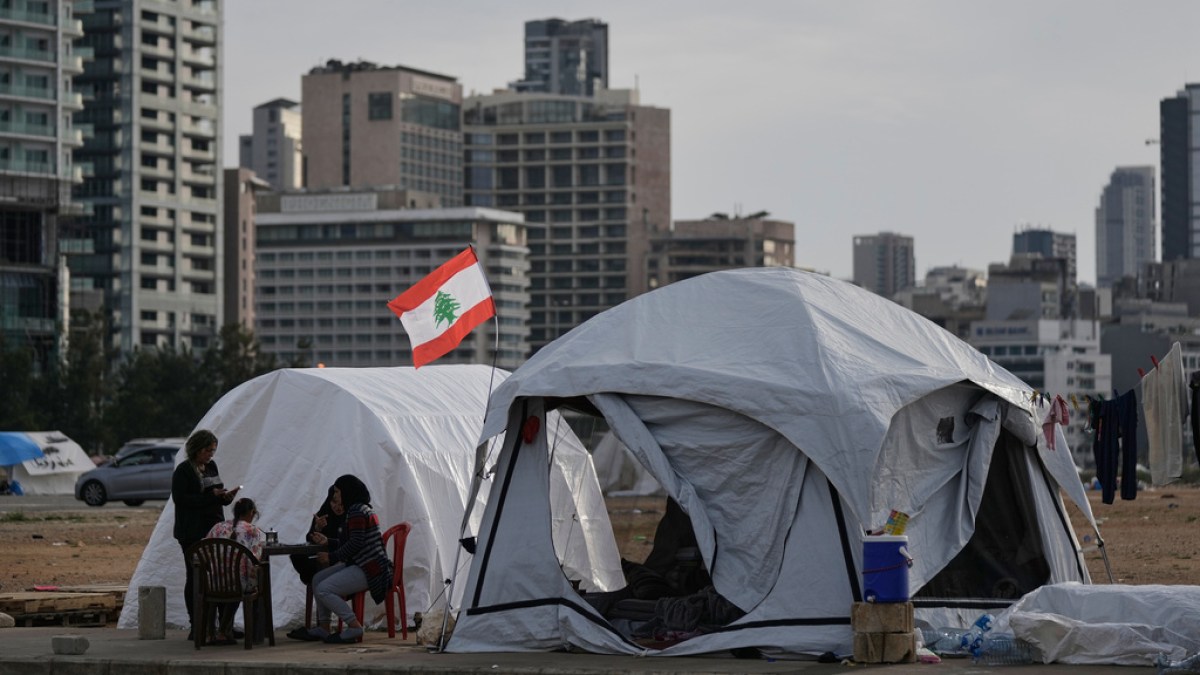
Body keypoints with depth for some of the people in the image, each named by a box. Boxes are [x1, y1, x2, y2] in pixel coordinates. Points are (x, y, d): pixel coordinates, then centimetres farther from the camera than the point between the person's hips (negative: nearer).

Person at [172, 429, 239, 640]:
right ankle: (196, 627, 2)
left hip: (214, 529, 6)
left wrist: (226, 497, 0)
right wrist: (211, 496, -19)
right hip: (193, 533, -6)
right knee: (195, 577, -2)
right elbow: (180, 498, -16)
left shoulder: (211, 467, 14)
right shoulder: (183, 470, -8)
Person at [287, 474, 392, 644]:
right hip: (360, 565, 11)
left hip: (368, 570, -11)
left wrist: (331, 557, -12)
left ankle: (354, 627, -14)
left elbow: (356, 543, -21)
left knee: (323, 589, -17)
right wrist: (327, 542, 16)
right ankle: (322, 628, 12)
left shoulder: (357, 511, -14)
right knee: (318, 579, 13)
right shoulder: (363, 509, 19)